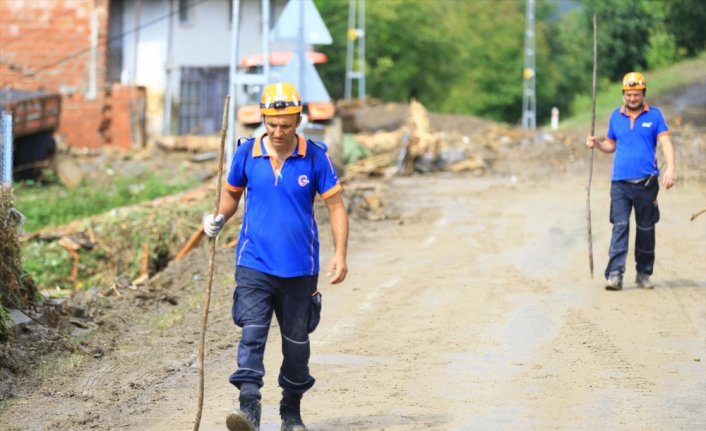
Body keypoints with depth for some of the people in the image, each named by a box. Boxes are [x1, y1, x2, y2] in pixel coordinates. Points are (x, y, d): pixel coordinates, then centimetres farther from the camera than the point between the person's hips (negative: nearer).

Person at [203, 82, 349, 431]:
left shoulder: (315, 157, -4)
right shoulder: (246, 153, -1)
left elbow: (336, 207, 0)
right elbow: (232, 193, 15)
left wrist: (340, 255, -10)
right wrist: (219, 220, -5)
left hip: (299, 268, 0)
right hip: (254, 265, 0)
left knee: (296, 342, 12)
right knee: (252, 333, -17)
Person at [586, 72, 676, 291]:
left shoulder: (655, 115, 2)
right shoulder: (616, 116, 10)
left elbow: (665, 142, -6)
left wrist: (670, 168, -21)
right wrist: (597, 144, -2)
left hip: (646, 182, -1)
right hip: (620, 182, 1)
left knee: (646, 229, 7)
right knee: (620, 226, -10)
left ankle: (644, 273, 19)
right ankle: (614, 274, -16)